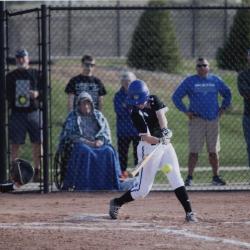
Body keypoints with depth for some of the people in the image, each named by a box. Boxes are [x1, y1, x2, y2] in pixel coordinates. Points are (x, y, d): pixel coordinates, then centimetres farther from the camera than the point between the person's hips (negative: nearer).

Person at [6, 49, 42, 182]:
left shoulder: (36, 74, 7)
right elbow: (6, 95, 13)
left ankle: (37, 171, 5)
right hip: (17, 113, 1)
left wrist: (37, 94, -15)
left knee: (37, 142, -1)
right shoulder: (10, 76, 10)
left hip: (33, 112, 0)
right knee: (15, 144, -1)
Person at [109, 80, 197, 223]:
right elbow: (145, 137, -23)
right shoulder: (136, 113, -17)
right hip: (149, 148, -5)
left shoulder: (154, 100, 0)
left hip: (165, 145, 5)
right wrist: (159, 140, -41)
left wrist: (164, 130, -34)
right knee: (143, 189, -1)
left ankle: (189, 212, -7)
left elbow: (161, 115, -16)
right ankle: (116, 203, 20)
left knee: (176, 178, -5)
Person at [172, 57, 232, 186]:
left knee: (213, 151, 6)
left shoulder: (216, 80, 9)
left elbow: (227, 93, 22)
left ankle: (216, 177, 13)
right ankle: (189, 177, -2)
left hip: (213, 120, 3)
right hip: (196, 120, -3)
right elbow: (176, 96, 2)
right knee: (194, 150, -6)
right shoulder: (189, 81, 1)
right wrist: (185, 111, -5)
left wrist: (223, 108, 11)